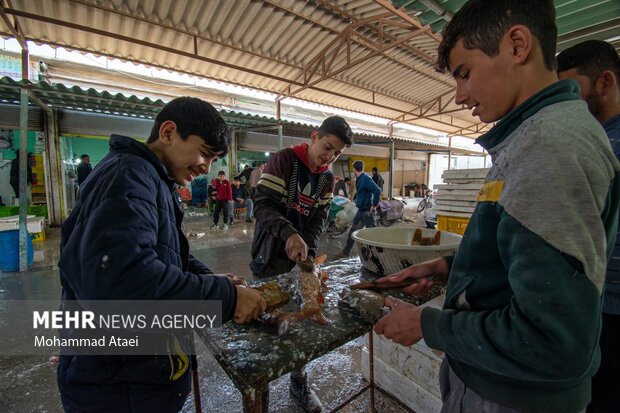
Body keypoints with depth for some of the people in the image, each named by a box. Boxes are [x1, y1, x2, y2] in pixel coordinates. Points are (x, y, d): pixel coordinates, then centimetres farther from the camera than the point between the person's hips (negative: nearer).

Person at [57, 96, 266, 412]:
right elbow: (119, 275, -38)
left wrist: (208, 279, -3)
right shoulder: (127, 175, -23)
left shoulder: (152, 181, 10)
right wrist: (225, 297, -29)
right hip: (115, 379, -9)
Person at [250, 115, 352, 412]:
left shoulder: (327, 178, 5)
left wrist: (308, 252, -13)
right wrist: (290, 234, -35)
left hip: (301, 255, 5)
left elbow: (318, 220, 3)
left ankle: (299, 383, 33)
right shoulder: (284, 160, -12)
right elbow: (263, 206, -20)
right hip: (271, 257, -4)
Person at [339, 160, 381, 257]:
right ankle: (346, 252, 24)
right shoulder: (358, 179, 11)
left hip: (367, 210, -10)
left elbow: (377, 191, -26)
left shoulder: (366, 179, -18)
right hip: (360, 210, 10)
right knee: (352, 231, 14)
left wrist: (374, 205, -20)